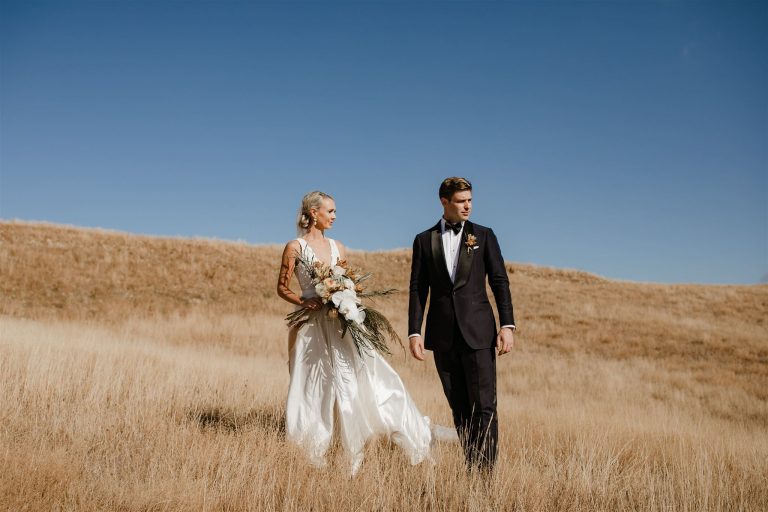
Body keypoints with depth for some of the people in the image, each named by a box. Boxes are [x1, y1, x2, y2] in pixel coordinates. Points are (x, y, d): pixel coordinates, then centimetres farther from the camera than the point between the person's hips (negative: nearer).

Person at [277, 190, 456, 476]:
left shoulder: (338, 248, 13)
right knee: (313, 391, 1)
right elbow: (282, 288, 1)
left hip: (340, 324, 4)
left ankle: (419, 432, 5)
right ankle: (310, 458, 14)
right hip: (312, 327, -4)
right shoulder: (295, 247, -2)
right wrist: (304, 302, -16)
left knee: (372, 377, -1)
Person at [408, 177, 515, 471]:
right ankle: (470, 468, 16)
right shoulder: (424, 240, 9)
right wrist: (414, 332, -2)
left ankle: (485, 472, -2)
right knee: (460, 409, 7)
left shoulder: (484, 236, 7)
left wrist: (507, 325, -6)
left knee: (484, 407, -6)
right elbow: (417, 289, 7)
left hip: (478, 332, -1)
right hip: (443, 336, 1)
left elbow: (500, 283, 4)